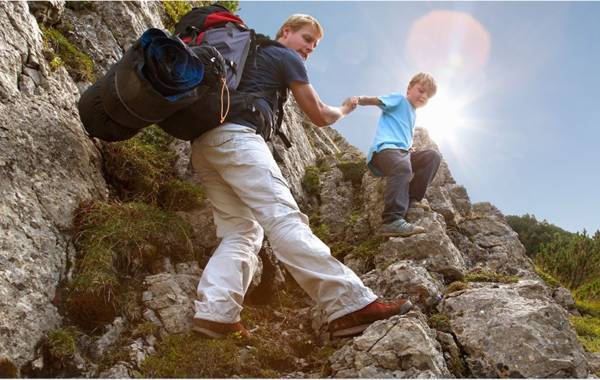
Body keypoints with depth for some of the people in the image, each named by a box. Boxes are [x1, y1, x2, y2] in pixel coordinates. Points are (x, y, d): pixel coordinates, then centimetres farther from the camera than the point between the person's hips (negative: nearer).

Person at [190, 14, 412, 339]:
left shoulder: (250, 54, 35)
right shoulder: (288, 58, 11)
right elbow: (319, 116, 12)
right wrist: (344, 110, 31)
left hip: (203, 142, 9)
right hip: (234, 136, -9)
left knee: (240, 231, 3)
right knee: (284, 219, -21)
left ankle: (214, 313, -13)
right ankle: (349, 304, -28)